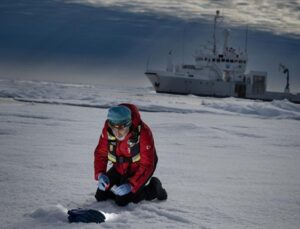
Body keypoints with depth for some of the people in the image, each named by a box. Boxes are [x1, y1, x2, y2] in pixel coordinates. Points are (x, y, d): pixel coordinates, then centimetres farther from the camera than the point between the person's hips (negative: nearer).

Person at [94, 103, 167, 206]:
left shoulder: (142, 132, -34)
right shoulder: (107, 130, -20)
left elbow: (146, 165, -31)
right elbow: (100, 153, -7)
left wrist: (131, 185, -41)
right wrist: (100, 174, -26)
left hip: (139, 169, -5)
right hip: (120, 167, 5)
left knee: (122, 201, -17)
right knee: (101, 196, 0)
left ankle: (153, 188, 6)